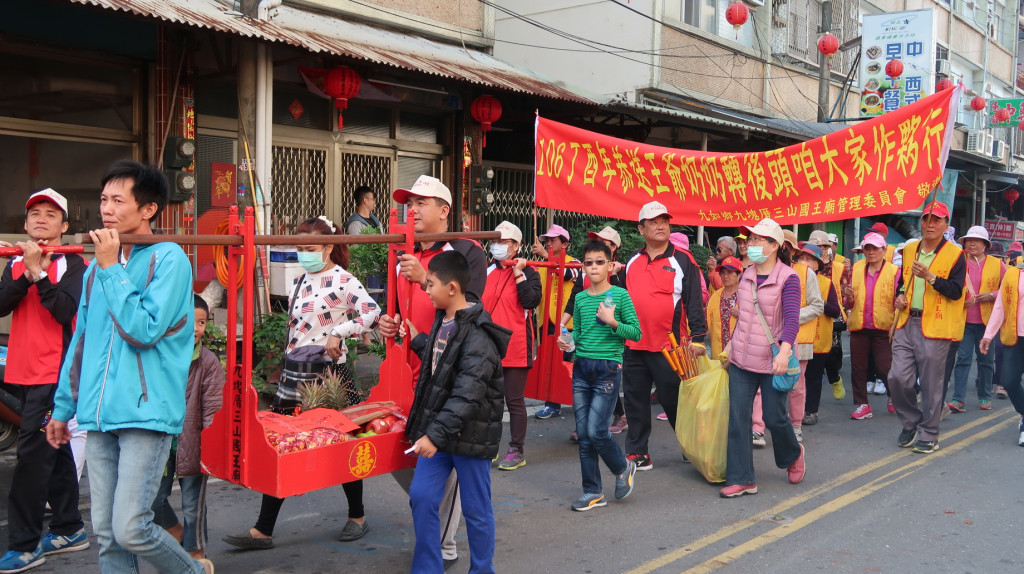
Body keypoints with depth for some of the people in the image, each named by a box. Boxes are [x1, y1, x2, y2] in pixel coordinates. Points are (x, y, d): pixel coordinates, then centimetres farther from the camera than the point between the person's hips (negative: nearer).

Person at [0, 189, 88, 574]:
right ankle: (70, 529, 23)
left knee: (32, 455, -9)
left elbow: (65, 311, -18)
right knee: (54, 452, 13)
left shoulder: (74, 265, -3)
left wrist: (39, 271, -20)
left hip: (54, 374, -6)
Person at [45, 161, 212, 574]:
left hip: (146, 413, -7)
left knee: (130, 529, -8)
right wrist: (64, 407, 22)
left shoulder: (169, 258, -7)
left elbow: (144, 331, -17)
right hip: (100, 416, 7)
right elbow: (81, 341, 21)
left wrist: (111, 269, -12)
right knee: (106, 535, 8)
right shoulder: (98, 265, 14)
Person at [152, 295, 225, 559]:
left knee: (193, 504, 7)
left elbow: (212, 408, -9)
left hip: (192, 444, -3)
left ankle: (196, 552, 25)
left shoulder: (208, 362, -9)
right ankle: (177, 535, 36)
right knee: (153, 499, 9)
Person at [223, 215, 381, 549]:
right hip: (295, 373, 7)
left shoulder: (342, 280, -10)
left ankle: (357, 517, 26)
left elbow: (372, 311, -23)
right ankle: (263, 531, 8)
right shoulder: (300, 282, 12)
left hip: (329, 372, -7)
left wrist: (339, 333, -25)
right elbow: (295, 328, 15)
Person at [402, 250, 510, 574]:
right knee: (421, 497, 7)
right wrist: (418, 340, 21)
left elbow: (467, 394, -26)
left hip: (470, 435, -8)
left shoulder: (477, 334, -20)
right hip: (437, 430, 8)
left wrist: (437, 435, -28)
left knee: (476, 510, 6)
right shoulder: (442, 321, 9)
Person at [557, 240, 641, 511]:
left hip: (608, 367, -5)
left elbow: (636, 333, -4)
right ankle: (593, 491, 17)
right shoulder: (580, 298, 10)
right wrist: (568, 341, -1)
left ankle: (623, 468, 18)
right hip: (581, 367, 5)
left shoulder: (620, 295, -3)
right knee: (583, 434, 6)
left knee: (596, 431, -11)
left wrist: (613, 322, -18)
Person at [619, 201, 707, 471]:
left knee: (673, 398, 3)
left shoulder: (682, 261, -2)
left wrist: (697, 338, -13)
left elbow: (694, 302, -6)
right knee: (635, 400, 9)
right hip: (633, 345, 4)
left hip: (668, 346, -4)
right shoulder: (631, 262, 11)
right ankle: (637, 451, 19)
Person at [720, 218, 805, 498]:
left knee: (774, 417, 5)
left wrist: (785, 350, -35)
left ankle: (793, 454, 38)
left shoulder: (788, 278, -11)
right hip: (741, 359, 5)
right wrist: (730, 345, 18)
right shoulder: (746, 276, 7)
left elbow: (792, 319, -21)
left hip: (772, 360, -5)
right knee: (737, 419, -1)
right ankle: (742, 479, 6)